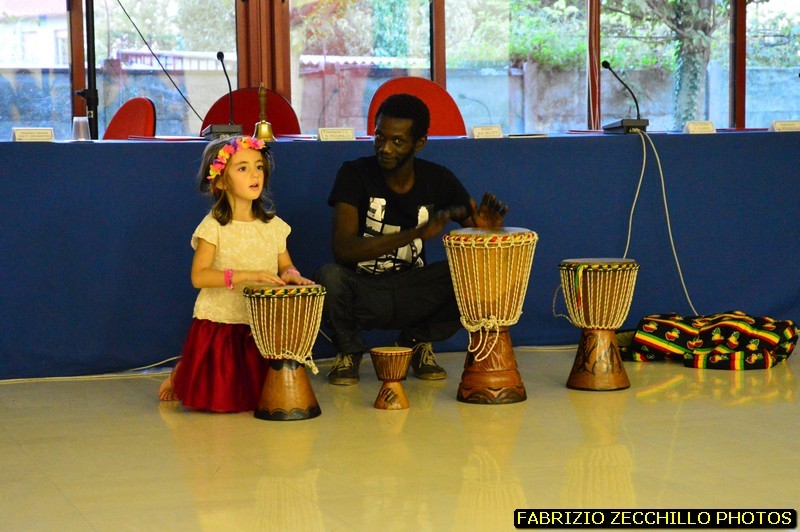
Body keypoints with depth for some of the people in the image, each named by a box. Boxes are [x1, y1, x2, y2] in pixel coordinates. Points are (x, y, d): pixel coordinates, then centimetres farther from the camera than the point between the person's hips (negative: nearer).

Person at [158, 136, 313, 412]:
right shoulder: (213, 227, -11)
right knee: (218, 400, -5)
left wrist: (291, 275, -13)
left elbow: (285, 266, 12)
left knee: (258, 397, 7)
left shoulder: (273, 225, 5)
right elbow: (199, 276, -19)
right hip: (219, 325, -5)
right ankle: (181, 375, 26)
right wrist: (245, 275, -28)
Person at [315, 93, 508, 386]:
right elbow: (343, 249, -25)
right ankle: (349, 349, -1)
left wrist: (487, 227, -26)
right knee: (328, 277, -35)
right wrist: (418, 233, -34)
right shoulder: (355, 175, -12)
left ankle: (417, 341, 4)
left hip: (412, 295, 3)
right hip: (363, 292, -2)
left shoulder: (439, 180, -3)